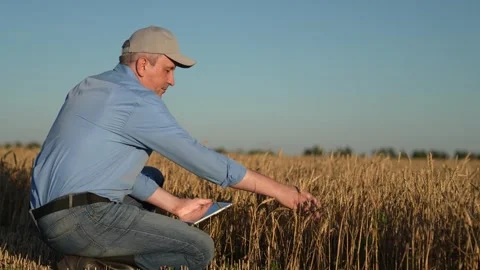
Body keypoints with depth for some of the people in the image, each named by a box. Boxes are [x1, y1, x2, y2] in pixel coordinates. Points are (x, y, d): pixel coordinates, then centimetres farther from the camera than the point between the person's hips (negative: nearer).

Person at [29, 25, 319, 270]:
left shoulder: (92, 87, 18)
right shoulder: (139, 101, -10)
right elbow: (203, 159, -11)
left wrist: (174, 204, 14)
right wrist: (278, 189, -5)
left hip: (53, 216, 10)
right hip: (84, 217, -9)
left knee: (153, 177, 29)